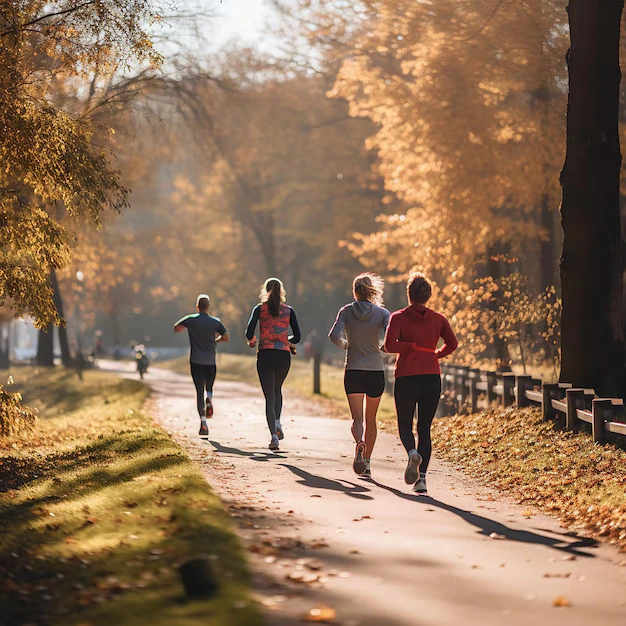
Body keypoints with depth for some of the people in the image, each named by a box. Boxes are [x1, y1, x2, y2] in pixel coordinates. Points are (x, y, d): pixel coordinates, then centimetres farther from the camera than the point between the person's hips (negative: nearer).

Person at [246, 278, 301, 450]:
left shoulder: (260, 309, 1)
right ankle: (277, 423, 7)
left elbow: (249, 333, -8)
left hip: (265, 355, -2)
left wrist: (252, 341, 14)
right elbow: (297, 337, 4)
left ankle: (274, 435, -11)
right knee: (277, 389, 26)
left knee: (269, 396, 1)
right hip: (284, 355, 2)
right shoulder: (289, 311, 6)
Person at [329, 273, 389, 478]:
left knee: (357, 418, -4)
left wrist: (345, 345, 8)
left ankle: (359, 443, -36)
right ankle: (366, 463, 18)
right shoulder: (382, 313, -2)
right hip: (376, 372, 1)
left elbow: (334, 336, -13)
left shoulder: (346, 311, -1)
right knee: (371, 419, 15)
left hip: (353, 372, -1)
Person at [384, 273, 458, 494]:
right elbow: (452, 343, -4)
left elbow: (389, 345, -15)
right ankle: (421, 477, -3)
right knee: (424, 428, 8)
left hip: (406, 378, -2)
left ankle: (413, 453, -23)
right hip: (432, 377, 2)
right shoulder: (438, 319, 5)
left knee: (405, 426, 11)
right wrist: (434, 354, 12)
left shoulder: (398, 317, -2)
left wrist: (410, 346, -1)